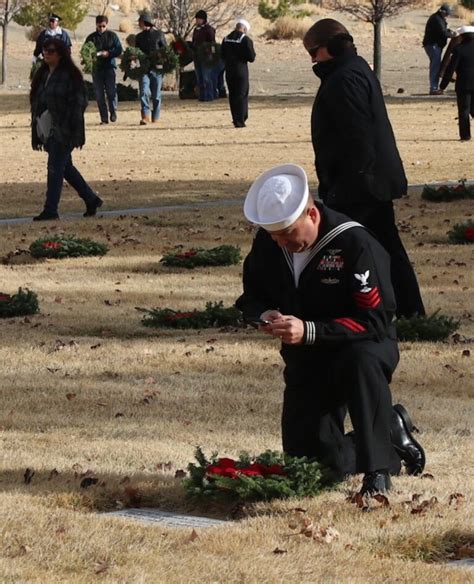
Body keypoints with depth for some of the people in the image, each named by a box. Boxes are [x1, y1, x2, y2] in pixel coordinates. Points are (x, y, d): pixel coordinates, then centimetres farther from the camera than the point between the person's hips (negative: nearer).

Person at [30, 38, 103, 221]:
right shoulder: (42, 75, 12)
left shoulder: (70, 76, -11)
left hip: (62, 131, -8)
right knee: (65, 167, 15)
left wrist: (75, 133, -19)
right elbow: (37, 103, 15)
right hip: (47, 129, 8)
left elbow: (78, 104, -13)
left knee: (55, 168, -8)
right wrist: (36, 133, 12)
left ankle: (50, 210, -4)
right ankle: (91, 199, 28)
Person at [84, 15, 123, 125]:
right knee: (99, 94, 0)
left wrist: (109, 53, -13)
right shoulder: (91, 38, 8)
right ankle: (104, 117, 5)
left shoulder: (112, 35, 6)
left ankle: (113, 111, 8)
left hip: (109, 66, -2)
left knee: (111, 91, -12)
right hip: (96, 68, 2)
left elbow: (119, 49, 3)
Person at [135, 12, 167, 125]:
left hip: (157, 69, -2)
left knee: (156, 95, 3)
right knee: (144, 92, -14)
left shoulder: (158, 34, 4)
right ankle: (145, 116, -21)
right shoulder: (139, 37, 15)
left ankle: (155, 118, 10)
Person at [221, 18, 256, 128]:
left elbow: (222, 55, 13)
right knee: (242, 95, 1)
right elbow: (251, 58, -11)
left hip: (229, 71, 5)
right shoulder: (246, 40, -11)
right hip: (241, 70, -5)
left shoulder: (226, 39, 7)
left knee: (232, 95, 13)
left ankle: (236, 119, 18)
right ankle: (240, 120, -4)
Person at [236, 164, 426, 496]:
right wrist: (264, 315, -18)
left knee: (361, 360, -43)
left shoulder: (356, 244, -24)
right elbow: (251, 296, 8)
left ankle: (378, 471, -32)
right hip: (306, 363, 5)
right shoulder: (267, 244, -6)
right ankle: (392, 434, 26)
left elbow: (376, 319, -27)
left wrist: (309, 331, -37)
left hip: (363, 348, -5)